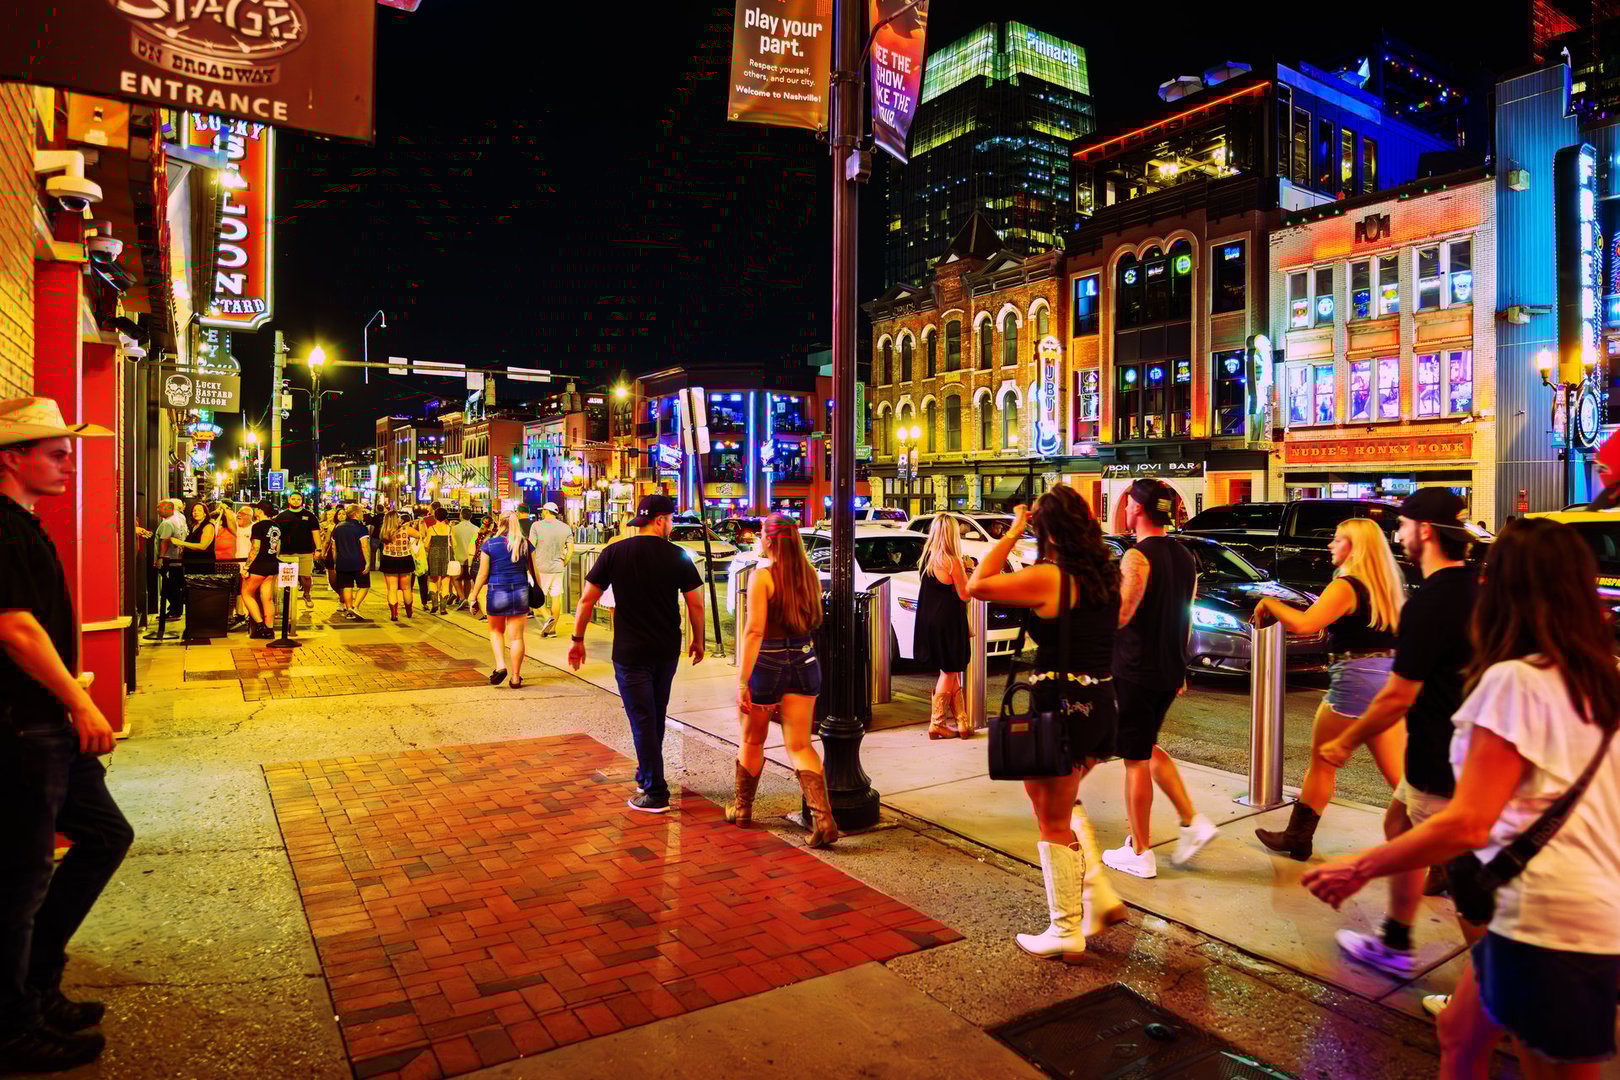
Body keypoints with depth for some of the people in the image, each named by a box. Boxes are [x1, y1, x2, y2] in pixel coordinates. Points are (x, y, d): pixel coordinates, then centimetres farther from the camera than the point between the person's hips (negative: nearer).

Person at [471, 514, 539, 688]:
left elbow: (482, 575, -3)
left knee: (496, 631, 20)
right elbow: (533, 570, 6)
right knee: (516, 636, 7)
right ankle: (515, 678, 10)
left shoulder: (490, 544, -3)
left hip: (497, 591, -1)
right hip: (520, 592, 1)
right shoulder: (525, 544, 2)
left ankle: (500, 665, 1)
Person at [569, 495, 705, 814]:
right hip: (667, 651, 3)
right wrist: (698, 641, 13)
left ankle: (655, 793, 2)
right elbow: (696, 604, -1)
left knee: (642, 721, 2)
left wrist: (578, 639, 6)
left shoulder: (614, 553, -5)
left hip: (631, 652, -2)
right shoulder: (677, 557, -4)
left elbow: (587, 599, -4)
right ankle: (646, 775, 34)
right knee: (655, 716, 20)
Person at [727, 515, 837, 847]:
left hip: (767, 663, -4)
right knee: (800, 745, 6)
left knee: (752, 741, 16)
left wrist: (742, 680, -18)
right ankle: (823, 819, -6)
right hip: (804, 661, 4)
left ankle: (742, 809, 33)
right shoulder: (810, 575, 3)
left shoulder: (762, 576, -13)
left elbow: (754, 631, -18)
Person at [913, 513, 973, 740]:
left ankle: (961, 721, 19)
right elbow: (964, 594, -12)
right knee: (949, 672, 6)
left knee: (951, 672, 15)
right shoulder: (953, 562, -17)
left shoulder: (927, 558, 3)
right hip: (948, 621, -7)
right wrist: (965, 571, 0)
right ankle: (937, 724, 11)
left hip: (929, 620, 7)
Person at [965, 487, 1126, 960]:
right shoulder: (1107, 575, 4)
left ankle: (1066, 932, 20)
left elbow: (977, 585, -15)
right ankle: (1100, 898, 24)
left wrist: (1011, 534, -6)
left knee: (1054, 824, 8)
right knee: (1064, 805, 28)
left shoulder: (1049, 578, -18)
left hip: (1060, 709, -8)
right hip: (1101, 705, 8)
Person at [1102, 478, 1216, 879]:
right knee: (1148, 749, 24)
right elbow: (1185, 619, 15)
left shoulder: (1137, 557, -17)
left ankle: (1140, 854, 13)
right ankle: (1193, 822, 17)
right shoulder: (1185, 557, 10)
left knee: (1136, 760, 3)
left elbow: (1118, 616, -24)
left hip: (1136, 671, -8)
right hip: (1169, 672, 8)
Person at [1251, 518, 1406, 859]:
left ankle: (1297, 839, 17)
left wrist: (1268, 602, -10)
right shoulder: (1389, 585, 12)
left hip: (1355, 681, -8)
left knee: (1321, 763, 6)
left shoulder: (1345, 586, -14)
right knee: (1397, 770, 11)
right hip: (1391, 679, 8)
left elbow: (1303, 624, -26)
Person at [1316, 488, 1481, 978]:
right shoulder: (1476, 588, 5)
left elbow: (1398, 698, -21)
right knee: (1399, 825, 21)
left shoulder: (1428, 603, -23)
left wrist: (1346, 742, -8)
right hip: (1464, 747, 10)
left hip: (1440, 764, -10)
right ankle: (1394, 944, 32)